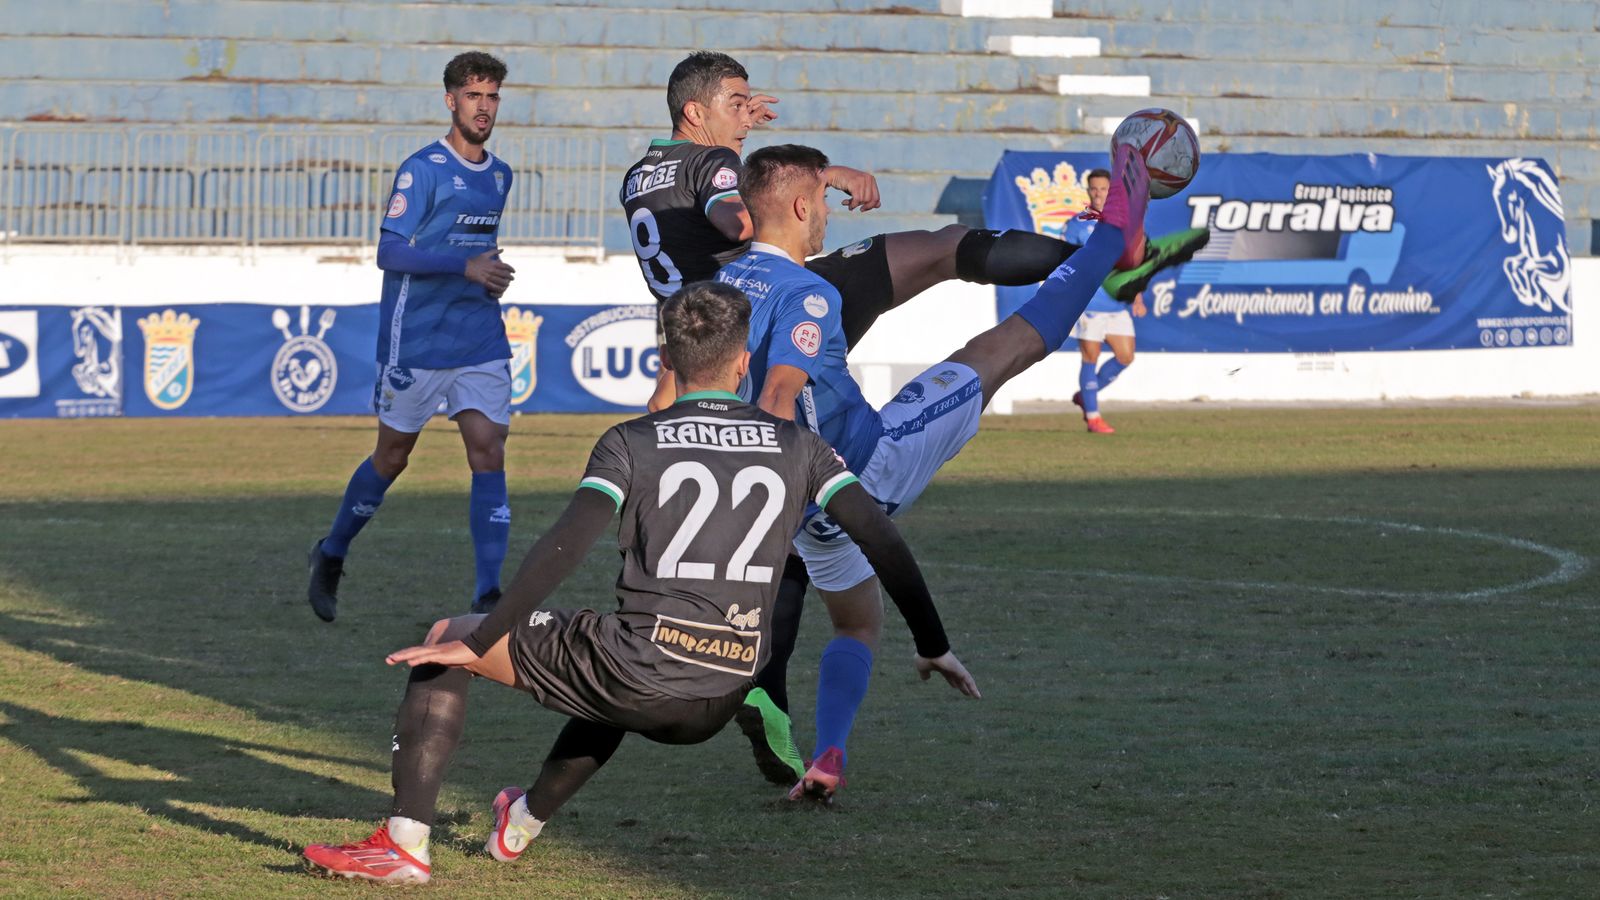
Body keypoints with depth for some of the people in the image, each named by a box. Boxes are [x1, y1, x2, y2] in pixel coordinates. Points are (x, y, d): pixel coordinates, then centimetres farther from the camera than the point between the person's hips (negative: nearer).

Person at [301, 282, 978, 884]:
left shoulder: (632, 443, 1)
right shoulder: (797, 447, 10)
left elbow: (563, 550, -9)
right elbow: (883, 544, 8)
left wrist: (476, 643, -7)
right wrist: (934, 647, 18)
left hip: (640, 675, -5)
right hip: (718, 706, 5)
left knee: (445, 640, 13)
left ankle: (405, 844, 3)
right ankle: (522, 825, 56)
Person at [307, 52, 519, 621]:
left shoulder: (500, 176, 13)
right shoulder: (422, 169, -9)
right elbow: (390, 252, -16)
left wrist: (490, 276, 13)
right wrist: (465, 267, -23)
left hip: (482, 342, 5)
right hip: (415, 343, -5)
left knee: (489, 454, -9)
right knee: (392, 457, 7)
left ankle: (488, 596, -12)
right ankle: (331, 557, 30)